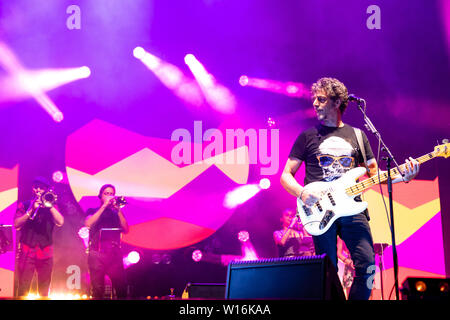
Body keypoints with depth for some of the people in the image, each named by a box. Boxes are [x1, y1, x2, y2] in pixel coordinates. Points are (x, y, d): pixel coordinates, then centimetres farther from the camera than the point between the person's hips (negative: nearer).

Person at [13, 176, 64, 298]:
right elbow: (16, 224, -4)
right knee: (23, 288, -9)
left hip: (45, 252, 2)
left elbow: (60, 222, -5)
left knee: (44, 290, 3)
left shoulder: (51, 207, 14)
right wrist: (31, 209, -11)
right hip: (27, 251, -1)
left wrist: (49, 205, -8)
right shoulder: (24, 205, 11)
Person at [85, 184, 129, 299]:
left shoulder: (117, 213, 20)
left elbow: (126, 230, 5)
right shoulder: (92, 211, 15)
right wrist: (104, 206, -6)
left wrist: (118, 209, -2)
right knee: (97, 289, -9)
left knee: (122, 288, -9)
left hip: (115, 253, 2)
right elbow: (88, 223, -7)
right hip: (97, 253, -2)